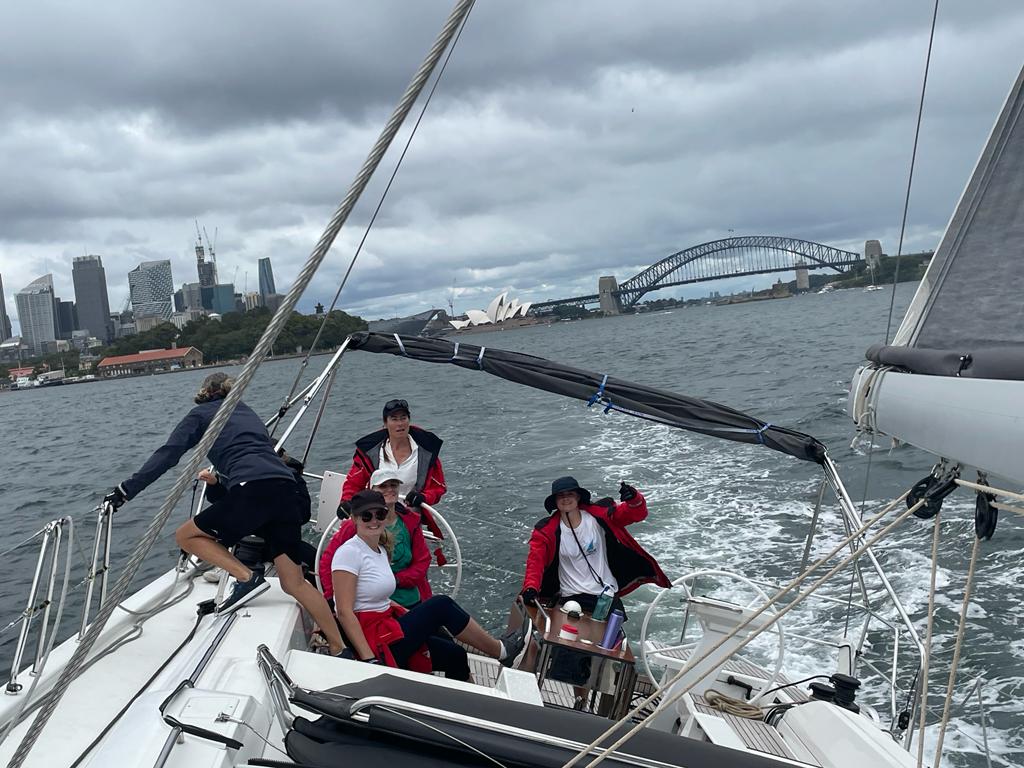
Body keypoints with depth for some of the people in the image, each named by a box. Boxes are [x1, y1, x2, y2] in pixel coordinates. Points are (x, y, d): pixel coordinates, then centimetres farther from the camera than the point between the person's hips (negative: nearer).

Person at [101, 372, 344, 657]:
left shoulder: (200, 414, 17)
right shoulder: (246, 410, 33)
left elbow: (167, 455, 6)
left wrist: (126, 490, 6)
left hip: (253, 490, -6)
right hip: (286, 490, 6)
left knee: (186, 536, 14)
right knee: (294, 582, 12)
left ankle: (247, 578, -2)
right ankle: (339, 648, 8)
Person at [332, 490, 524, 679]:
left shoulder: (380, 550, 13)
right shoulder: (349, 553, -14)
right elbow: (344, 611, -20)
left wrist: (413, 615, 6)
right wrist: (370, 659, -27)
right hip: (369, 640, -8)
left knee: (455, 656, 1)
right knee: (442, 605, -9)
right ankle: (500, 651, 7)